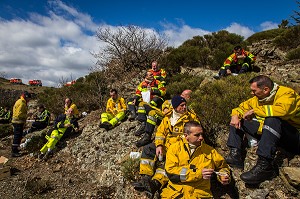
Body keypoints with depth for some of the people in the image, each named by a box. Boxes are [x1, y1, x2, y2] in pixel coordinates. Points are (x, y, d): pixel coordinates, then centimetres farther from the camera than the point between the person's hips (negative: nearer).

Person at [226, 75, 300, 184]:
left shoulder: (287, 93, -18)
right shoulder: (258, 98, 2)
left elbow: (282, 110, -39)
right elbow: (242, 107, 12)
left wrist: (254, 111, -29)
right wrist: (235, 116, -11)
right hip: (270, 131, 7)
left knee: (272, 120, -38)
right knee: (238, 119, 2)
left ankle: (265, 166, -39)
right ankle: (235, 155, -13)